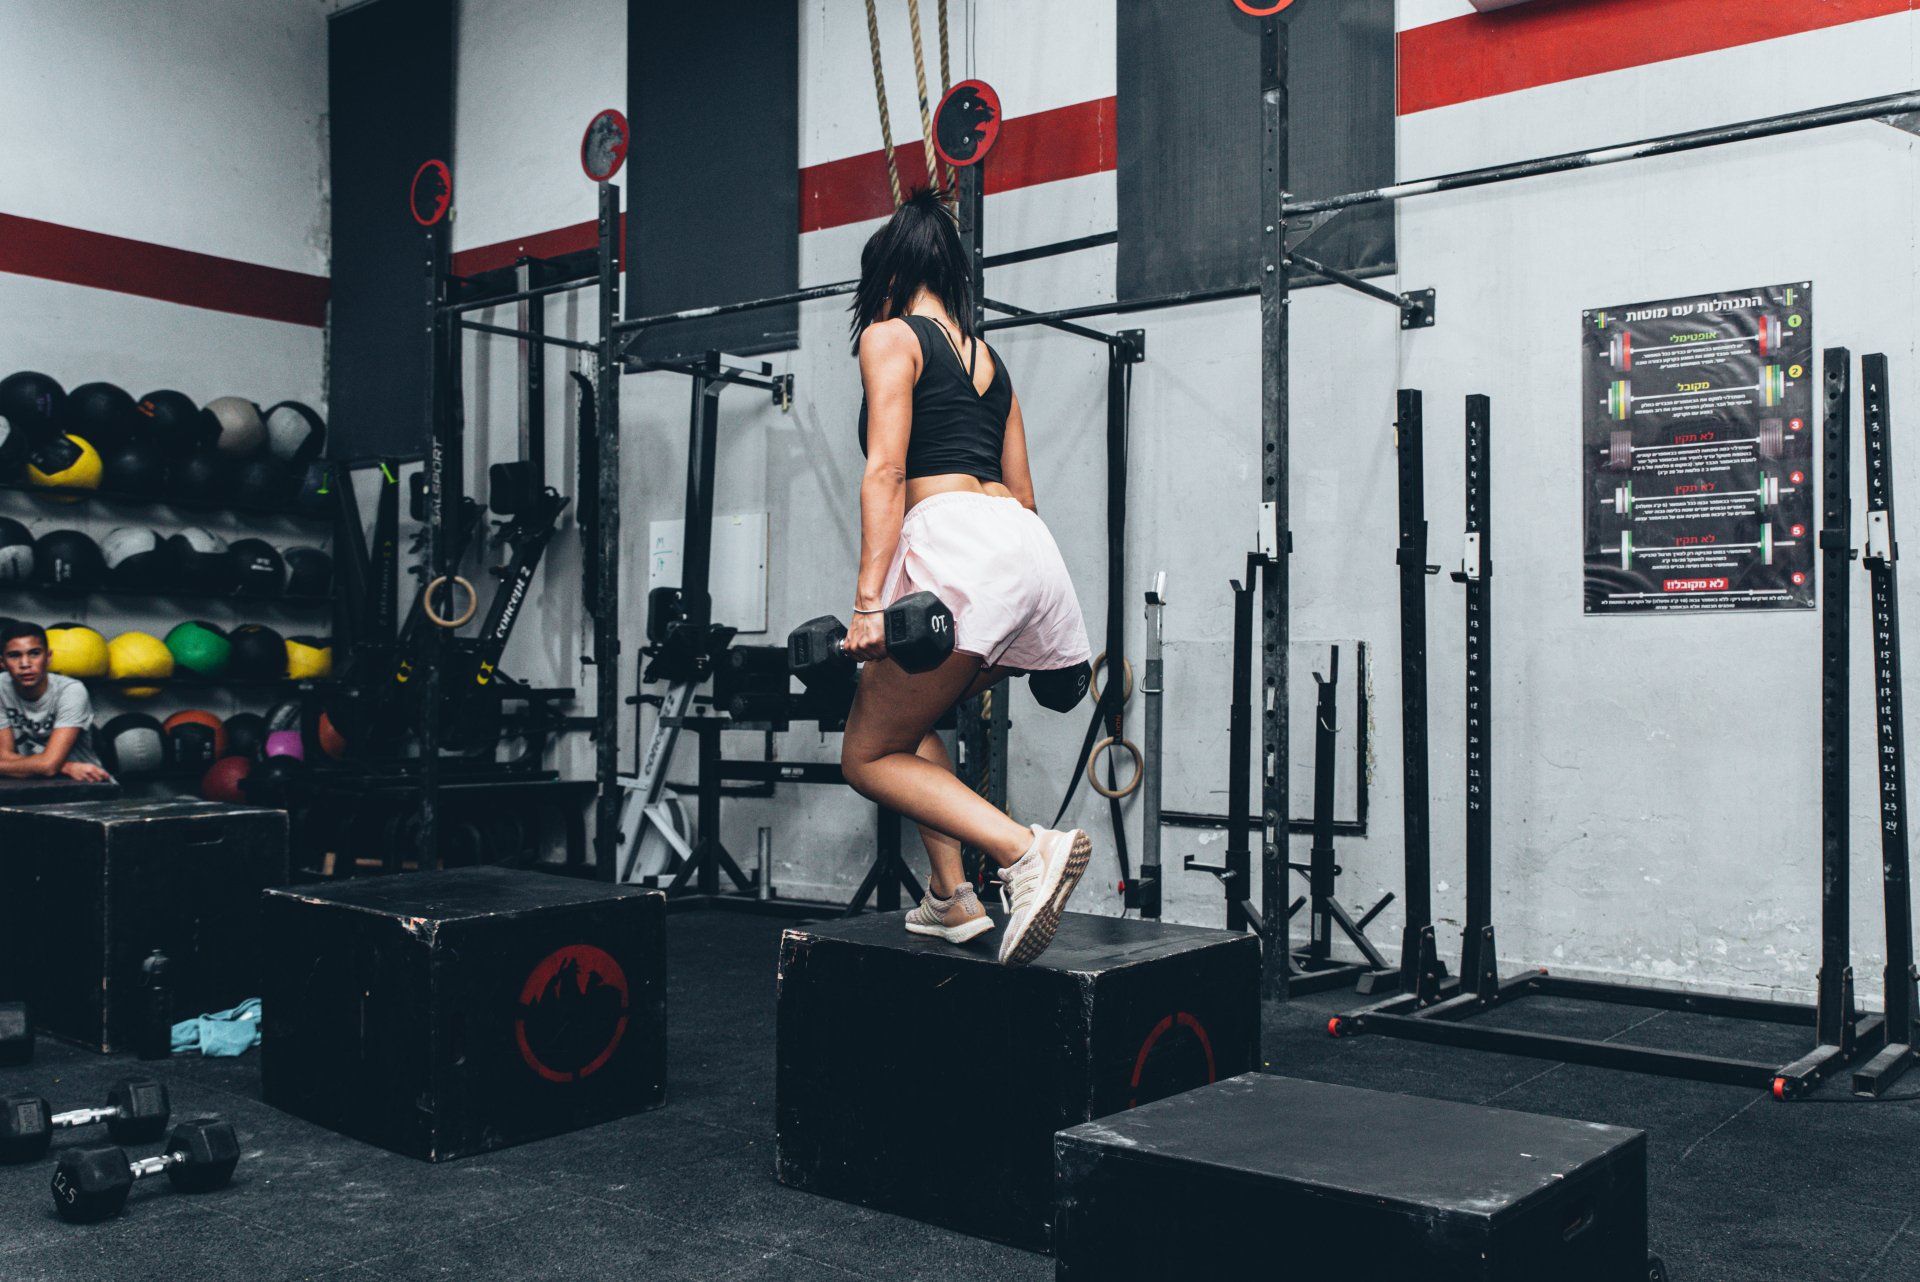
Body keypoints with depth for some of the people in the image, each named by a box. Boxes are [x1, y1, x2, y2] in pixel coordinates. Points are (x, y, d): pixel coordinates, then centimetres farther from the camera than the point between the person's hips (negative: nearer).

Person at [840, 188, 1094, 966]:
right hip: (1026, 547, 8)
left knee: (869, 757, 0)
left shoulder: (890, 336, 6)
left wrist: (868, 601, -14)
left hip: (957, 545, -8)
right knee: (905, 722, 25)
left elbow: (887, 472, -8)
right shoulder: (986, 354, 27)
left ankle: (1026, 850, -20)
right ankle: (952, 899, 16)